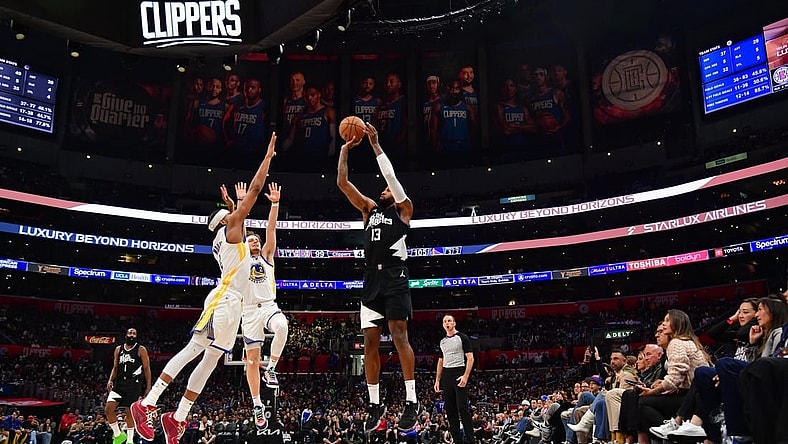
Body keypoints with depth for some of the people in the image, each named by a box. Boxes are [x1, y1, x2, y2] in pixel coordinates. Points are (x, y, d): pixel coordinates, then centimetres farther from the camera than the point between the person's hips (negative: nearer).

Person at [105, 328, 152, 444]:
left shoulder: (141, 350, -1)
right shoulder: (118, 349, 12)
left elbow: (146, 369, -2)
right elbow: (115, 367, 16)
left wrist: (148, 386, -7)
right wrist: (110, 380, -1)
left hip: (134, 383, -4)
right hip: (119, 382, 4)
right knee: (108, 409, -6)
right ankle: (118, 434, 12)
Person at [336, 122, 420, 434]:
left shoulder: (403, 209, 10)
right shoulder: (369, 209, 22)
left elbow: (391, 175, -2)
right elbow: (342, 183, 16)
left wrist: (375, 144, 1)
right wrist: (345, 149, 11)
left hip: (394, 278, -5)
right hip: (371, 280, 5)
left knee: (399, 335, -9)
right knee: (370, 342, 3)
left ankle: (411, 402, -4)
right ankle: (375, 403, 12)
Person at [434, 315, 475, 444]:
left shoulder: (462, 337, -2)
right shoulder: (442, 341, 16)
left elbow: (470, 358, -8)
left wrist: (465, 376, -19)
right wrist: (437, 380, 13)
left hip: (459, 374, -7)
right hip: (446, 375, 7)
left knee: (462, 408, -12)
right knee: (450, 410, 6)